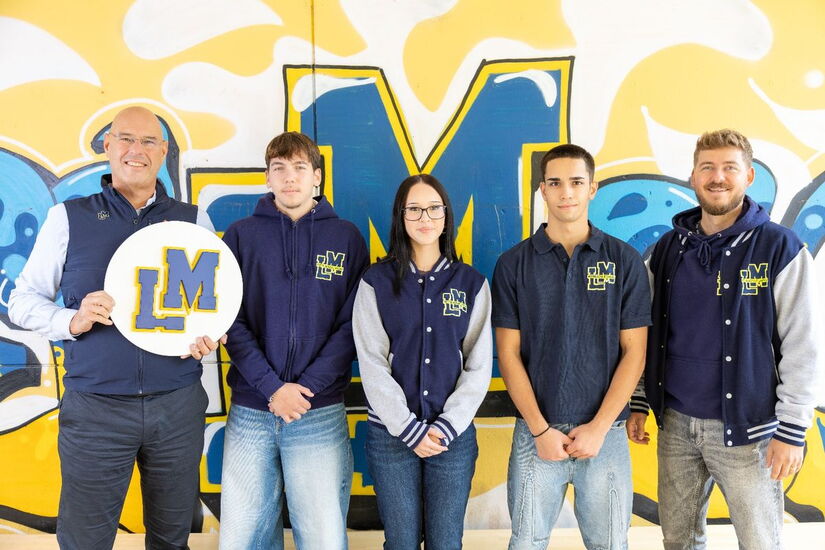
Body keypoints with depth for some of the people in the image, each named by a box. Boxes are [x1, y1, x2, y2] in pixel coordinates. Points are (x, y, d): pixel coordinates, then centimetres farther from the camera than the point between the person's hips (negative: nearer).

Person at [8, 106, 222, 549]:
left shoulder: (194, 220, 6)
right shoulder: (68, 218, 2)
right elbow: (23, 299, 4)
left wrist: (211, 334, -8)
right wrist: (72, 321, -15)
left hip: (179, 406, 2)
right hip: (94, 408, -1)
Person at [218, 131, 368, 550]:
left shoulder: (346, 238, 5)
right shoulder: (241, 236, 6)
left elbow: (351, 325, 0)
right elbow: (229, 320, -1)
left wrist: (307, 387, -11)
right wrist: (271, 387, -11)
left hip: (321, 413, -1)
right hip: (250, 410, 1)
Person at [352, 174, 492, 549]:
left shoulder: (471, 283, 4)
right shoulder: (376, 282, 0)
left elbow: (479, 366, 1)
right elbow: (372, 364, -5)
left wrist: (447, 427, -9)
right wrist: (409, 429, -11)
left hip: (455, 434, 1)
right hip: (391, 434, -1)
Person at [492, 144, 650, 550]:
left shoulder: (625, 261, 1)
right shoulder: (513, 264, 0)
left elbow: (633, 353, -1)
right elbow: (509, 354, -2)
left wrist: (599, 427, -8)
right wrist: (540, 429, -8)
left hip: (605, 433, 0)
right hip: (535, 433, 0)